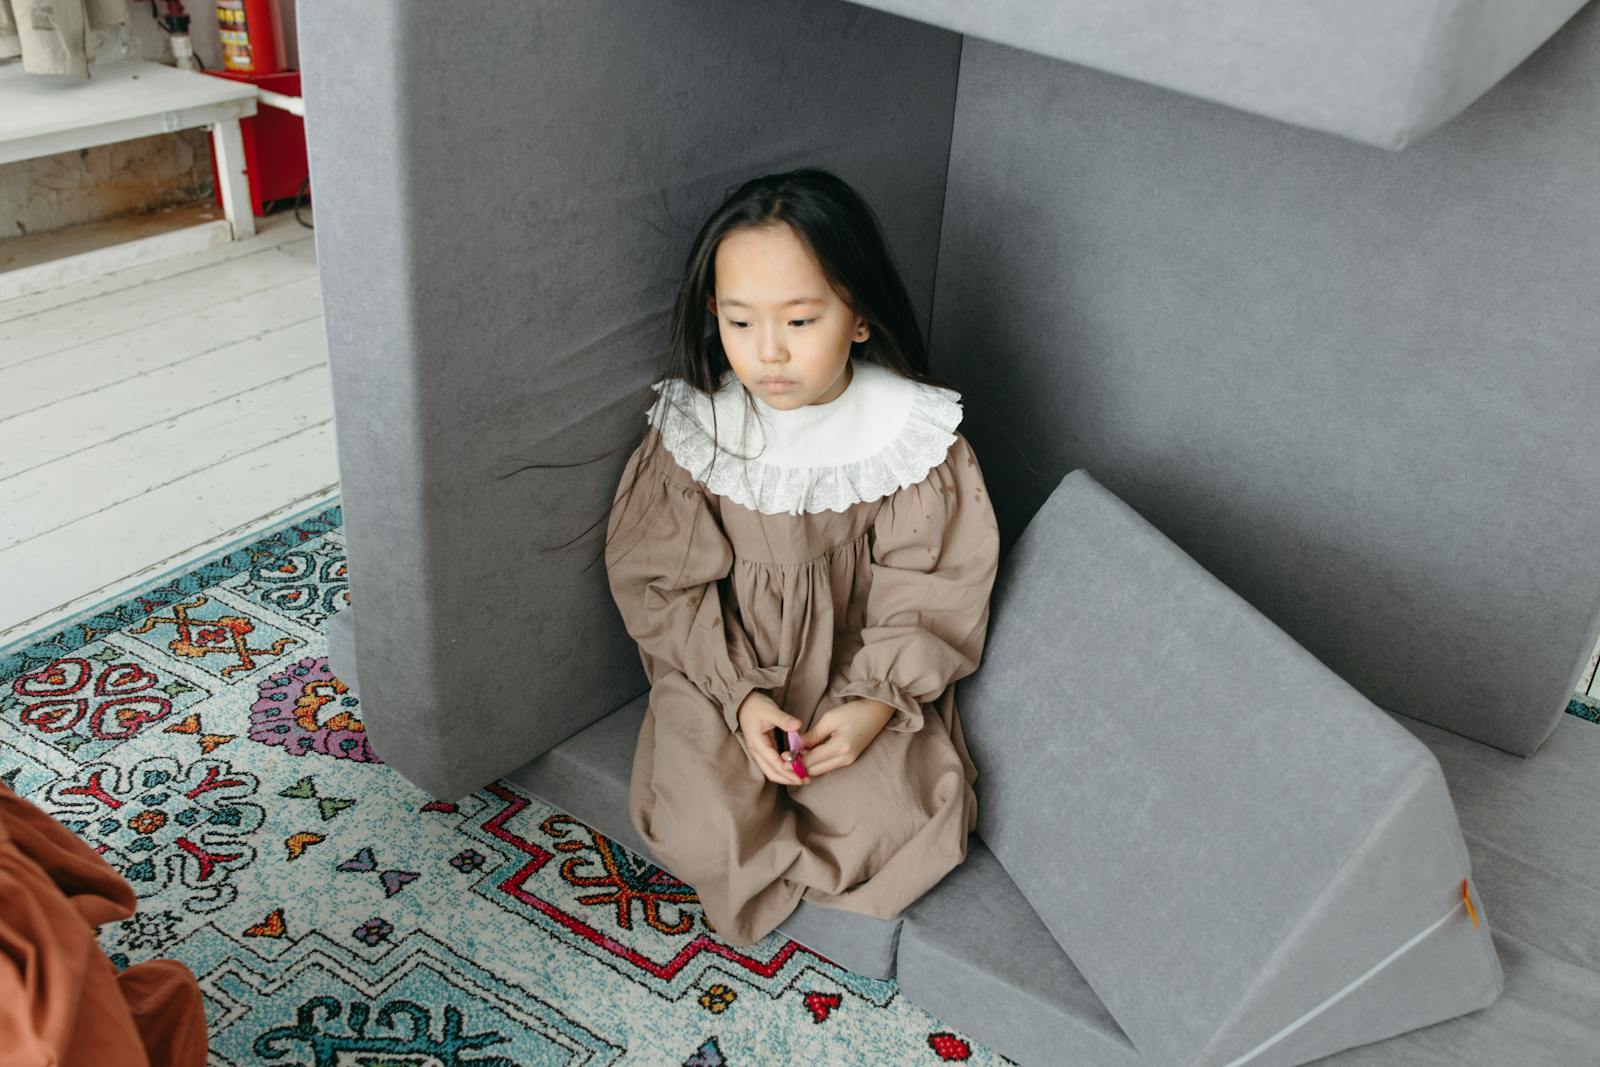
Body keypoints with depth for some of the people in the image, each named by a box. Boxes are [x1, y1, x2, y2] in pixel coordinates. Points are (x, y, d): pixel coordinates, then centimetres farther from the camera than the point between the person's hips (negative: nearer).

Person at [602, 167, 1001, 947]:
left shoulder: (909, 432, -14)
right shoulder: (694, 428, -13)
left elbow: (931, 590, -8)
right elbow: (662, 581, -8)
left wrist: (879, 698, -19)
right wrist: (738, 692, -17)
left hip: (862, 670, 1)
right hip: (724, 669, 0)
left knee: (904, 827, -16)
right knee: (696, 834, -18)